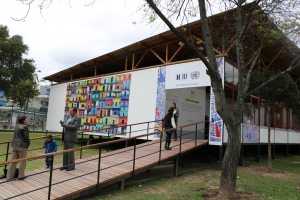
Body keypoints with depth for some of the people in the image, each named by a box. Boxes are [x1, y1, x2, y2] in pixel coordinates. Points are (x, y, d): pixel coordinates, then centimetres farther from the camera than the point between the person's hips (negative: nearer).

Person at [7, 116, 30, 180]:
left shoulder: (17, 126, 12)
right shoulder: (24, 127, -12)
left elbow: (16, 136, 19)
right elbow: (26, 137, -12)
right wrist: (28, 144, 3)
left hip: (15, 145, 7)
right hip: (22, 146, -7)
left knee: (13, 161, 11)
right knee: (22, 161, 4)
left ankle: (9, 176, 16)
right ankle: (20, 176, 11)